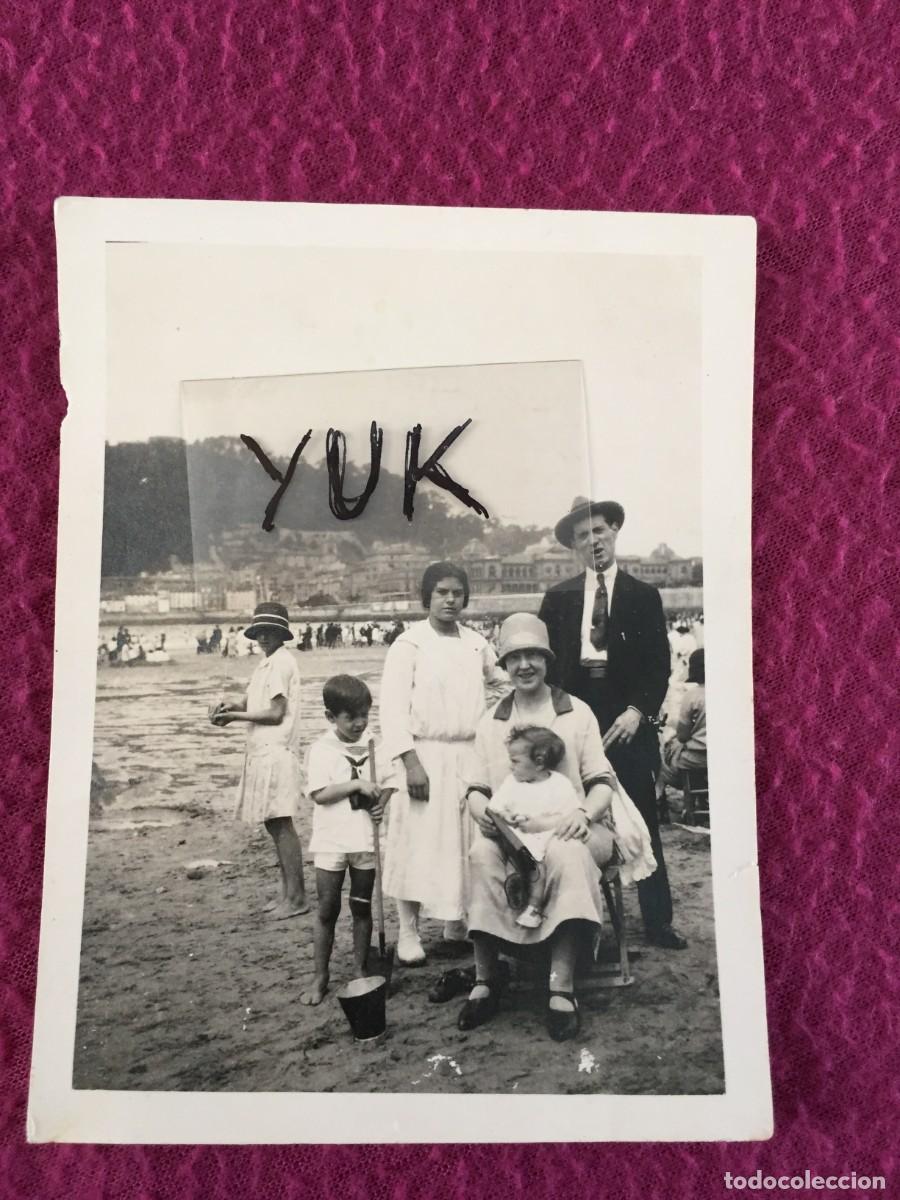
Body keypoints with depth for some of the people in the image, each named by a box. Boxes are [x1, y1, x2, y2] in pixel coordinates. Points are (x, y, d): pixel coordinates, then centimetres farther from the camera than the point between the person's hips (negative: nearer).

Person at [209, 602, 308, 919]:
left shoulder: (282, 662, -12)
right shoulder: (267, 663, 17)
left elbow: (276, 714, -16)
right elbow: (251, 702, 17)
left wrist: (234, 715, -10)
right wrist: (230, 708, -3)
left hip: (277, 752, -10)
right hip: (263, 751, 10)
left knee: (281, 824, -6)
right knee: (274, 824, 12)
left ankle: (296, 896, 0)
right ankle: (288, 892, 20)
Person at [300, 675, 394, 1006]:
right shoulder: (321, 749, -9)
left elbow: (386, 782, 10)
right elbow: (319, 793, -15)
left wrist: (381, 802, -11)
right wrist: (357, 784, -22)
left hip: (366, 839, 3)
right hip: (332, 841, -3)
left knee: (362, 907, 13)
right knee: (327, 909, 6)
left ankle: (360, 970, 25)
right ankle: (320, 976, 17)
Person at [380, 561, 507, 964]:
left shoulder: (476, 643, 9)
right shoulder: (409, 643, -5)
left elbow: (502, 678, 23)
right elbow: (393, 707, -10)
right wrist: (411, 761, -18)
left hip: (470, 756, 5)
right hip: (426, 756, -5)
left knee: (466, 842, 10)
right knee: (420, 844, -2)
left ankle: (457, 924, 25)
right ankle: (409, 932, 11)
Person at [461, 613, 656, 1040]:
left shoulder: (577, 713, 6)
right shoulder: (491, 724, 13)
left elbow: (602, 783, 1)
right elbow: (477, 789, 10)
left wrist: (584, 813, -21)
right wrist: (481, 811, -15)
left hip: (569, 831, -2)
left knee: (565, 852, -37)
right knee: (481, 854, -32)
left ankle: (562, 989, -35)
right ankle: (485, 980, -25)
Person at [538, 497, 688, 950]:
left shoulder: (643, 596, 7)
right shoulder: (558, 597, 10)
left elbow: (659, 664, 3)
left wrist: (638, 711, -10)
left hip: (628, 720, -1)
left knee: (643, 823, 4)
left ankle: (657, 921, 13)